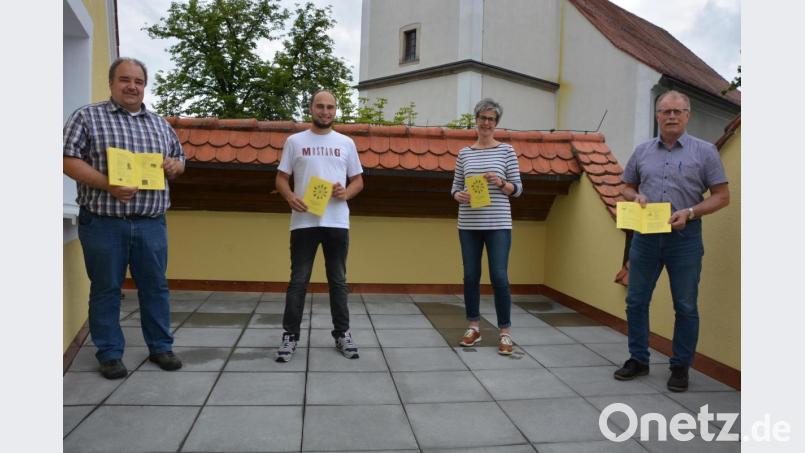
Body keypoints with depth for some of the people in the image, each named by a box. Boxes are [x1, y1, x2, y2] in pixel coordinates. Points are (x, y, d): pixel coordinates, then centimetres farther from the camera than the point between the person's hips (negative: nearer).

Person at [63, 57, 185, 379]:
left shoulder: (160, 124, 15)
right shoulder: (87, 116, 1)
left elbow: (179, 159, 22)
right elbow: (68, 160, -6)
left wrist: (174, 166, -3)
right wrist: (108, 185, -19)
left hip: (151, 223, 4)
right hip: (103, 222, -3)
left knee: (155, 286, 9)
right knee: (106, 289, 6)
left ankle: (160, 347, 22)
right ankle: (110, 354, 18)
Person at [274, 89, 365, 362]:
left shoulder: (346, 143, 10)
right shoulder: (295, 141, 6)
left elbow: (358, 180, 12)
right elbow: (281, 178, 6)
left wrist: (346, 192, -10)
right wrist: (290, 196, -15)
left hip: (337, 222, 1)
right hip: (304, 222, -1)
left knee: (338, 280, 9)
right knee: (298, 280, 3)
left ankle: (342, 334, 18)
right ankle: (290, 335, 12)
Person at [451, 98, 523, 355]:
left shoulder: (506, 151, 2)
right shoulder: (464, 154, 9)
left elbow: (517, 189, 2)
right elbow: (455, 187, 10)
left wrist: (500, 183, -17)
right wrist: (459, 195, -11)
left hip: (498, 224, -3)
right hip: (469, 224, 3)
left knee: (499, 277, -4)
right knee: (471, 276, 8)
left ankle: (505, 332, 9)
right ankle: (474, 327, 22)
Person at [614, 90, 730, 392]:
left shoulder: (704, 151, 0)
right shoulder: (642, 151, 9)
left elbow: (721, 196, -1)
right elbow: (627, 188, 17)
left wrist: (689, 213, -16)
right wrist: (636, 197, -6)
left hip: (684, 237, -3)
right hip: (645, 236, 3)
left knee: (685, 307, 5)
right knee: (636, 301, 7)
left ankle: (681, 367, 20)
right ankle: (638, 360, 22)